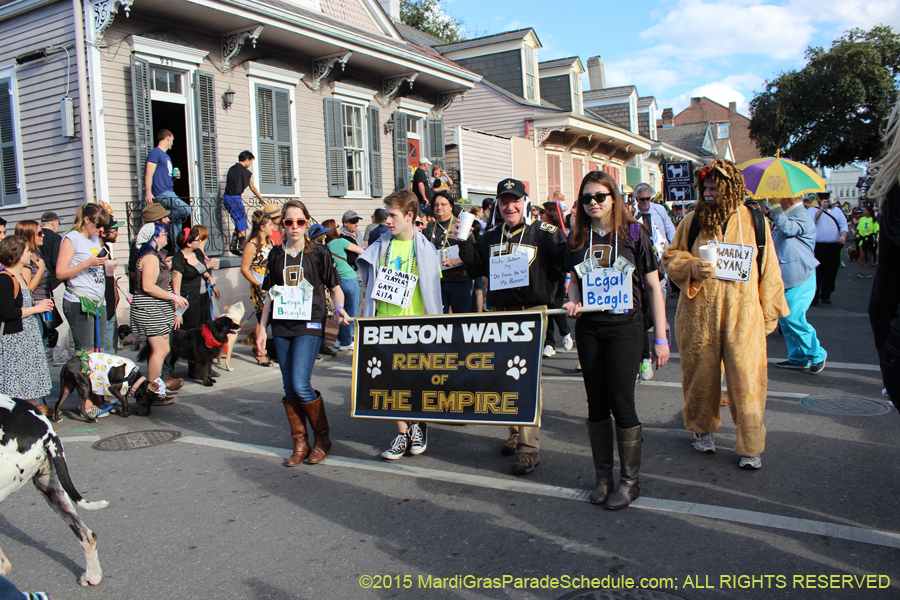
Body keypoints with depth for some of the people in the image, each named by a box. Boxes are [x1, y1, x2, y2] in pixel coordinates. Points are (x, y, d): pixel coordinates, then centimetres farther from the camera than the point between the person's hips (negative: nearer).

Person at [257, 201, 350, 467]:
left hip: (309, 325, -4)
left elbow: (335, 287, 5)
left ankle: (322, 437, 8)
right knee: (289, 388, 6)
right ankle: (300, 444, 18)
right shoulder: (276, 255, 11)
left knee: (301, 384, -13)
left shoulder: (318, 253, 0)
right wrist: (262, 328, 12)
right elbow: (271, 294, 16)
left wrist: (339, 308, -15)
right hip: (282, 327, 4)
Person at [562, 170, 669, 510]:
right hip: (588, 328, 4)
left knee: (621, 402, -4)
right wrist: (573, 302, -6)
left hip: (625, 326, -4)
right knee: (597, 404, 9)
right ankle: (603, 477, 23)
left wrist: (661, 338, -4)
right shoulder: (577, 238, 6)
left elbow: (653, 286, -2)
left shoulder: (634, 233, -4)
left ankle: (630, 479, 13)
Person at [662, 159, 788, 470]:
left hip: (743, 315, -1)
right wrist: (692, 267, -12)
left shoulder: (754, 221, 3)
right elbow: (670, 256, 10)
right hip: (699, 314, 1)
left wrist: (769, 313, 8)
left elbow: (769, 269, 9)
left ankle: (750, 447, 10)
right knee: (701, 376, 10)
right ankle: (703, 429, 32)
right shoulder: (693, 220, 5)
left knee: (747, 382, -3)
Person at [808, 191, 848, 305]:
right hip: (817, 247, -3)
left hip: (833, 247, 3)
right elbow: (812, 219, -12)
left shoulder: (837, 210, 15)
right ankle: (814, 296, -2)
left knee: (831, 272, 6)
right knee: (816, 272, -7)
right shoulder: (812, 209, 8)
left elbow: (843, 224, 4)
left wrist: (843, 236, -13)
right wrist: (822, 208, -16)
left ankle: (826, 295, 18)